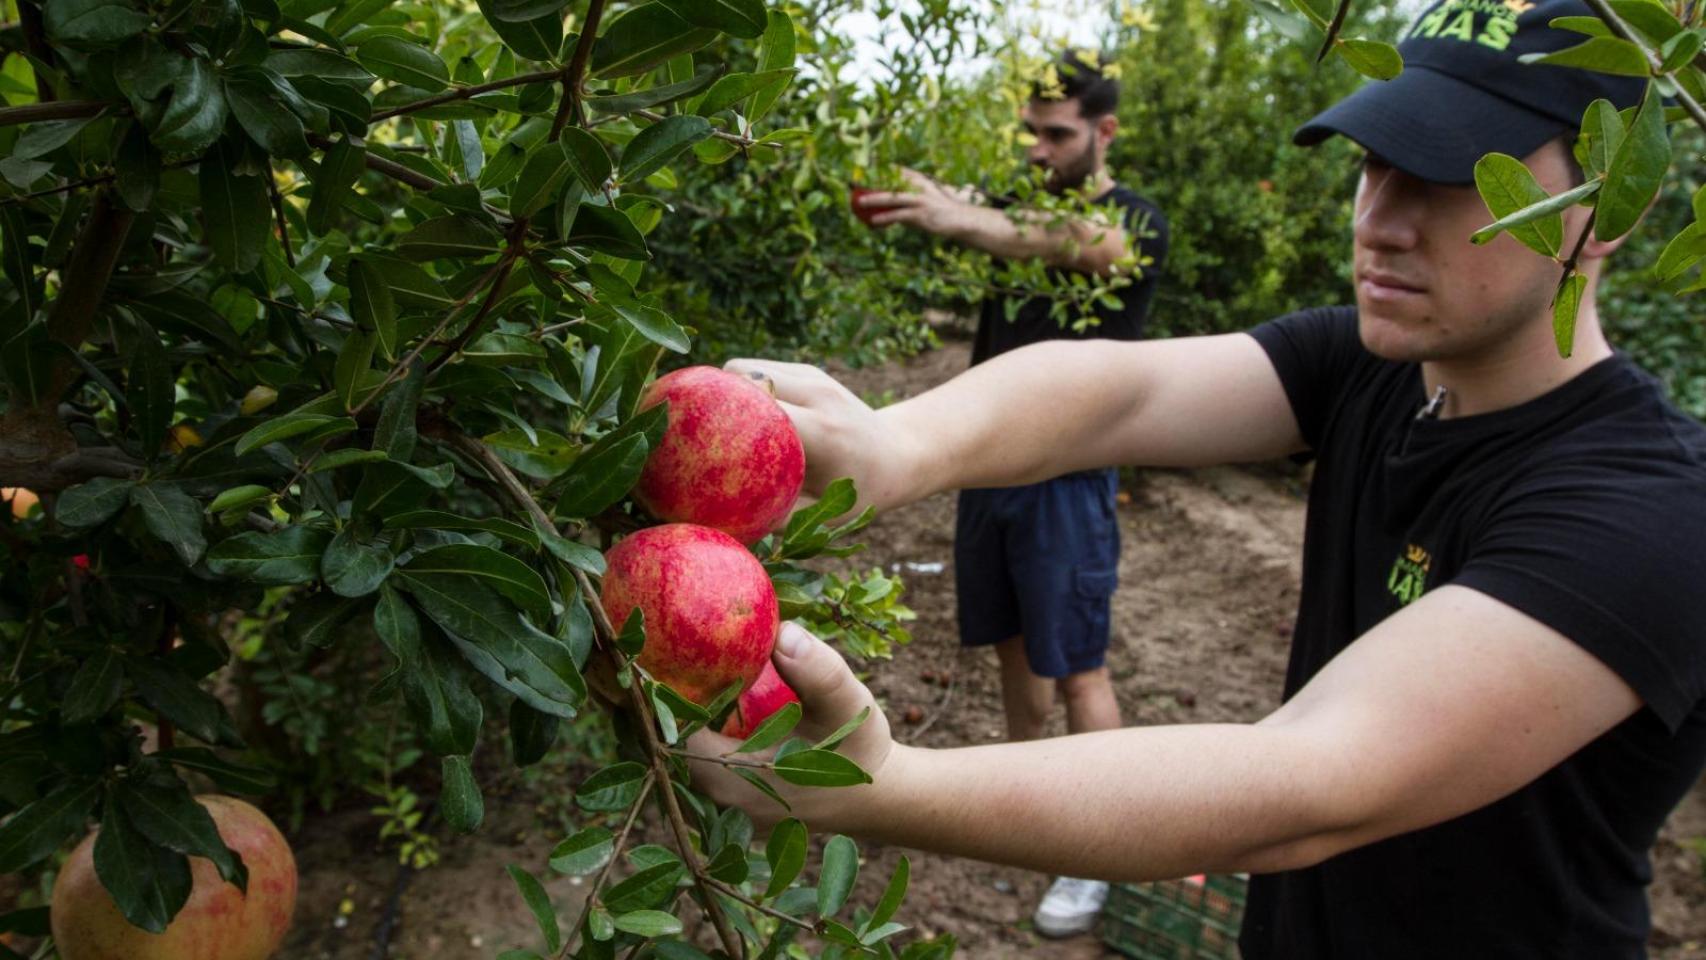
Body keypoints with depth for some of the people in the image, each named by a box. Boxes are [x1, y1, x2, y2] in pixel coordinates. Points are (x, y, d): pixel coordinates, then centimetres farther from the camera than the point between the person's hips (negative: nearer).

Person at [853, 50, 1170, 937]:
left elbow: (1082, 247, -31)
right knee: (1010, 640, 15)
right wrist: (903, 208, -28)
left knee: (1077, 666, -1)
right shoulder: (1016, 210, 12)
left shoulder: (1136, 221, -6)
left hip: (1068, 474, -5)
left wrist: (959, 220, -46)